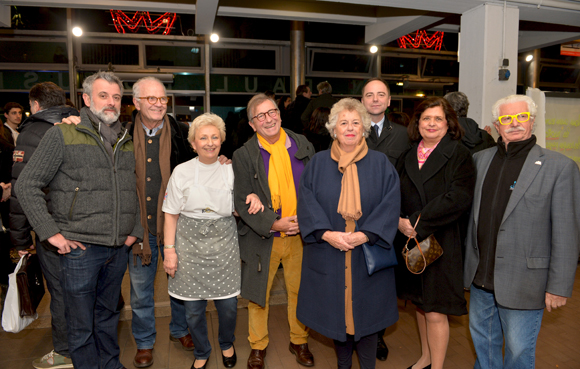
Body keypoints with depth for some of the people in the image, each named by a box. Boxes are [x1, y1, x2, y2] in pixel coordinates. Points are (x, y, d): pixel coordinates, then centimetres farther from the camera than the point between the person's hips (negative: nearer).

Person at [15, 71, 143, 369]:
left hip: (119, 248, 5)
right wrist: (51, 232, -11)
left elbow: (136, 190, 20)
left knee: (108, 315, 21)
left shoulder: (127, 142, 12)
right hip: (80, 248, -5)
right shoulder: (62, 135, -4)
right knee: (81, 325, 8)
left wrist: (135, 229, 10)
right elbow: (26, 185, -6)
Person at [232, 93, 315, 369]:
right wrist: (273, 224, -17)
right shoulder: (244, 156, -5)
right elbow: (242, 202, -7)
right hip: (262, 238, -1)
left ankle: (299, 341, 38)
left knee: (300, 291, 14)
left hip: (301, 233, 2)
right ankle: (258, 346, 34)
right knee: (258, 294, 11)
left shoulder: (303, 145, 2)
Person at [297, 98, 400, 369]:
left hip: (368, 255, -1)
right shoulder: (317, 163, 3)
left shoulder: (381, 164, 1)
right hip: (329, 253, 1)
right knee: (336, 308, 13)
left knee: (366, 309, 7)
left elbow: (391, 205, -6)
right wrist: (327, 234, -17)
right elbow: (306, 203, -4)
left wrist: (365, 235, -17)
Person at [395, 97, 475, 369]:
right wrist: (399, 221, -12)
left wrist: (418, 222, -18)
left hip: (442, 244, -5)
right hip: (411, 242, 5)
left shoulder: (459, 155, -5)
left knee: (435, 313, 0)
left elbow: (458, 198, -17)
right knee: (420, 304, 17)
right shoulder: (407, 157, 10)